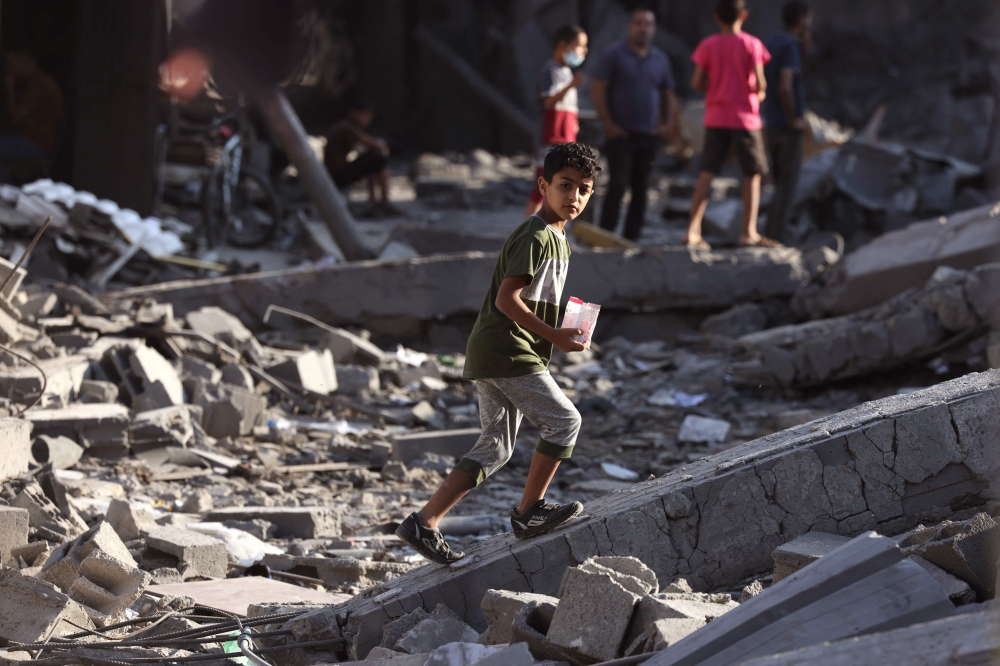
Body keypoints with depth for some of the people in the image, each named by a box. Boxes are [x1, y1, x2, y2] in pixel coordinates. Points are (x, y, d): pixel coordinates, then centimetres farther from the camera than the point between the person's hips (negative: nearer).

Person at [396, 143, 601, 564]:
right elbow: (507, 299, -21)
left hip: (492, 355, 10)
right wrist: (555, 336, -20)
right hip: (507, 351, -10)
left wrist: (562, 332, 14)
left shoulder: (556, 240, 18)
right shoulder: (536, 237, -14)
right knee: (564, 420, -6)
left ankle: (424, 522, 5)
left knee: (496, 447, 9)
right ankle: (528, 513, 3)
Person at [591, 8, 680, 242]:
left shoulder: (660, 59, 12)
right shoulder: (615, 55, -1)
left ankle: (632, 237, 8)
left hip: (648, 135, 5)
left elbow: (669, 94, 19)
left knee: (641, 189, 4)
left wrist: (669, 123, 3)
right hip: (621, 134, -4)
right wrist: (608, 124, -11)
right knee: (618, 186, -10)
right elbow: (597, 89, -5)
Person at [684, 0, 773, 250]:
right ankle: (749, 231, 5)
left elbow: (696, 83, -3)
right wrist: (760, 94, 8)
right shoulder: (751, 45, -8)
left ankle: (693, 229, -4)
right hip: (745, 117, -3)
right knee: (752, 174, 7)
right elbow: (760, 83, -13)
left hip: (715, 118, 3)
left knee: (707, 173, 4)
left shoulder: (708, 45, -1)